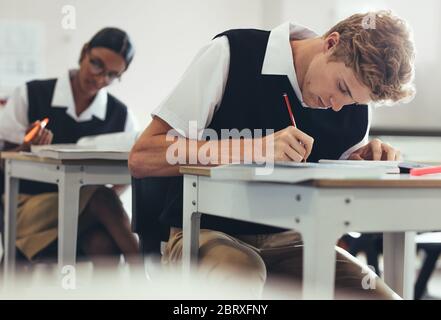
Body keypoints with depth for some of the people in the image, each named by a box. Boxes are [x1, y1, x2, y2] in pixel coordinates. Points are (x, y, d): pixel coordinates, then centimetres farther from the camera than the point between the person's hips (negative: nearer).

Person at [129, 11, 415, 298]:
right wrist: (253, 148, -25)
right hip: (207, 234, -4)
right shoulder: (232, 55, -11)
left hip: (288, 241, 5)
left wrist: (360, 161, -6)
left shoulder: (355, 106, 3)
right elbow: (142, 158, -16)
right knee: (242, 274, -39)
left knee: (381, 295, -20)